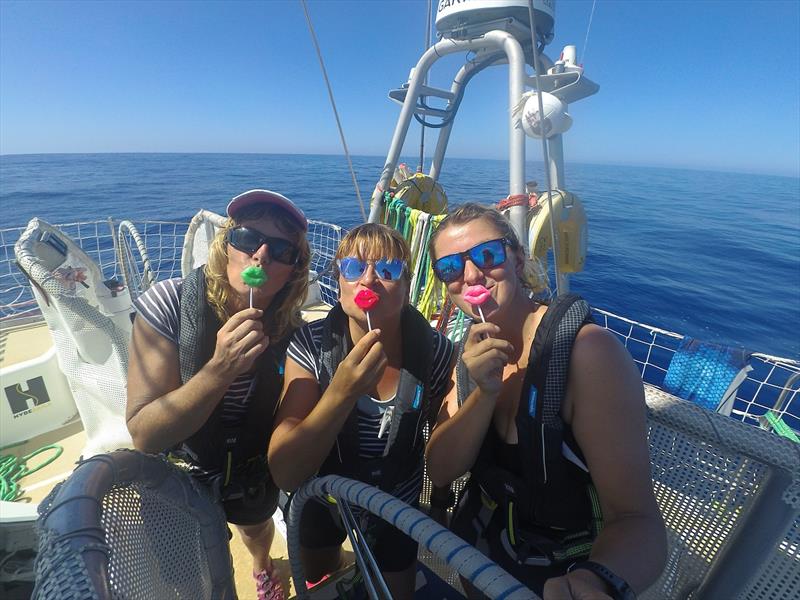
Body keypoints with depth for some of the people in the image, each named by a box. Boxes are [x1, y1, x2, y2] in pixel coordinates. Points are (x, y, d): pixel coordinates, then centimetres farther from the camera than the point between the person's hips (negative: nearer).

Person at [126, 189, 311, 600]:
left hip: (254, 472, 2)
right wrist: (219, 370, -45)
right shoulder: (170, 303, -29)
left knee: (255, 526, 32)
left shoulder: (290, 327, -23)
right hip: (179, 474, -1)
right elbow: (142, 435, -32)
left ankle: (262, 566, 67)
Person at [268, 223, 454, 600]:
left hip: (397, 504, -1)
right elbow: (285, 474, -31)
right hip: (321, 497, 2)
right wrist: (342, 393, -45)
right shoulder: (311, 346, -27)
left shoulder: (435, 353, -25)